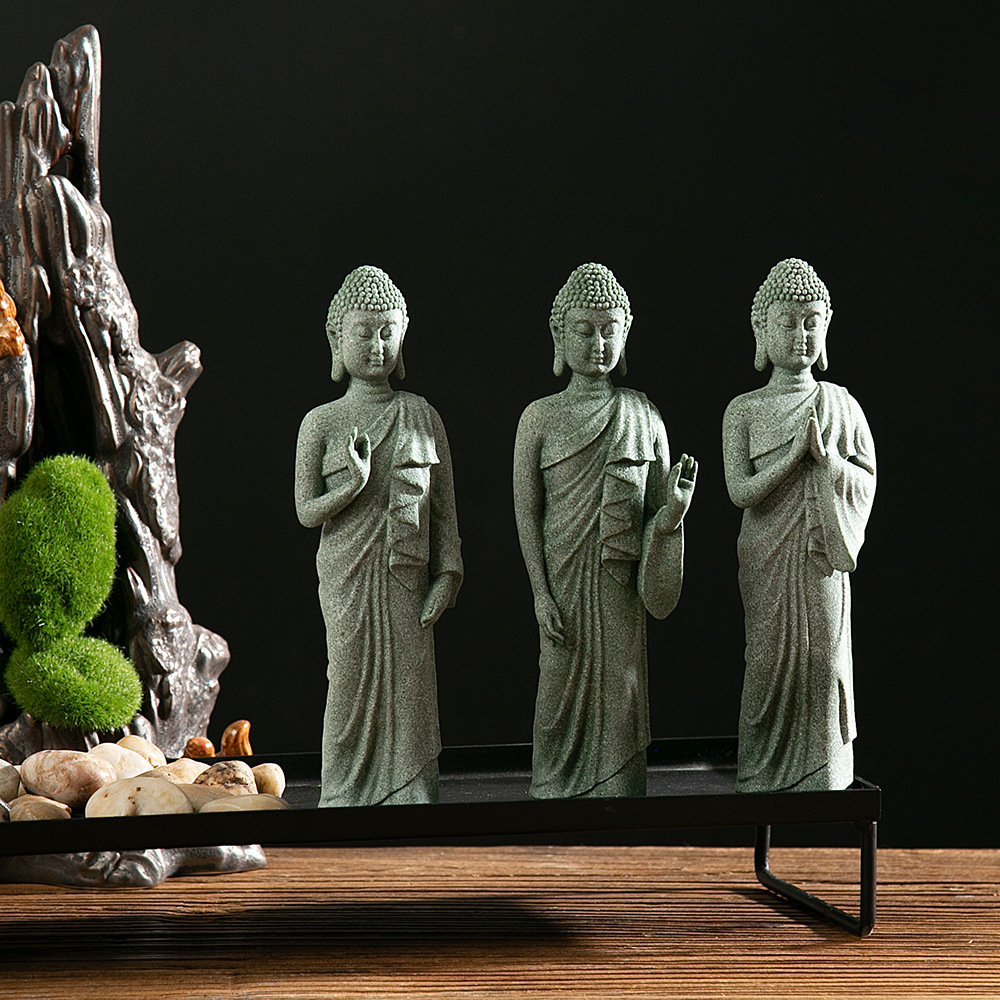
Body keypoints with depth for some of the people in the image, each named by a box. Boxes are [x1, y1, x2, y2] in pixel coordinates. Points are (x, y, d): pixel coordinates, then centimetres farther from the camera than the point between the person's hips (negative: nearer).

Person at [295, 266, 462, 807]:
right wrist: (353, 486, -16)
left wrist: (447, 574, 1)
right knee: (352, 689, 1)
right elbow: (306, 511, 2)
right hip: (347, 578, -1)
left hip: (407, 578, 1)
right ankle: (347, 799, 11)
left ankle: (410, 803, 7)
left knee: (410, 691, -1)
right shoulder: (321, 423, 2)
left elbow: (444, 504, 9)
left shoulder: (422, 416, 7)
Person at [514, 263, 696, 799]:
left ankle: (619, 798, 9)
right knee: (562, 689, 2)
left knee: (620, 690, 2)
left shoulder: (642, 413, 7)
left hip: (621, 577, 1)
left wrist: (674, 507, -14)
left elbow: (660, 503, 11)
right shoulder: (541, 417, 2)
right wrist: (540, 590, -6)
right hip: (564, 575, -1)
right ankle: (556, 793, 12)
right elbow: (526, 509, 0)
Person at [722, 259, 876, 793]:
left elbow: (868, 482, 4)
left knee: (823, 656, 1)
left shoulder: (841, 404, 6)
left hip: (823, 555, 1)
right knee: (770, 659, 0)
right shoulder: (743, 410, 1)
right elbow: (740, 491, -8)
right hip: (768, 557, -1)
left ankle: (822, 766, 12)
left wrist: (826, 457, -13)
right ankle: (767, 768, 12)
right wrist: (796, 453, -17)